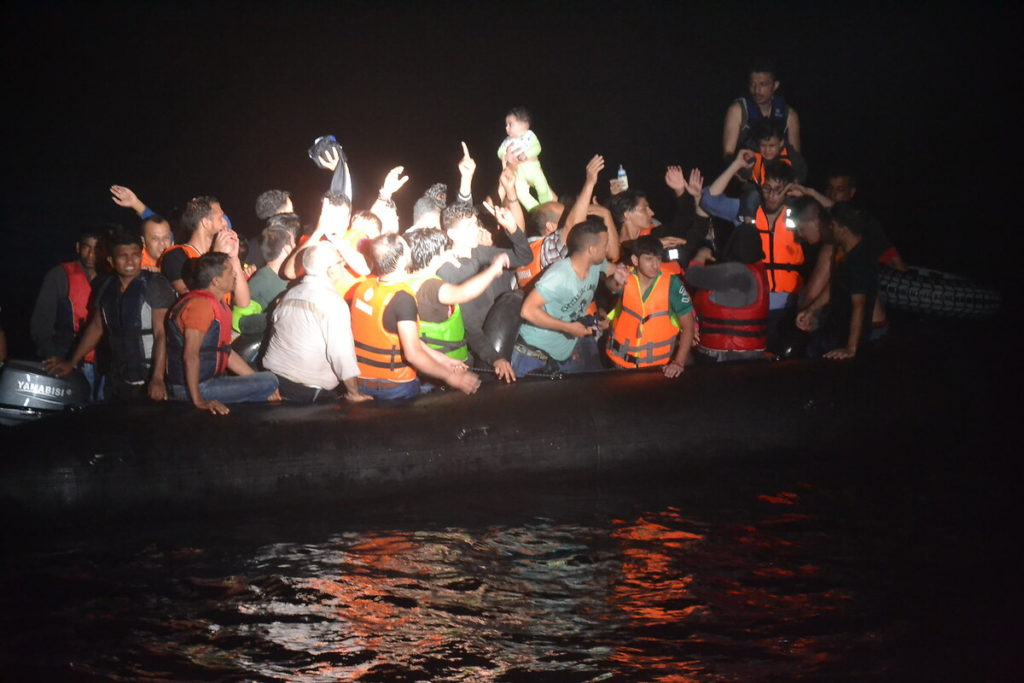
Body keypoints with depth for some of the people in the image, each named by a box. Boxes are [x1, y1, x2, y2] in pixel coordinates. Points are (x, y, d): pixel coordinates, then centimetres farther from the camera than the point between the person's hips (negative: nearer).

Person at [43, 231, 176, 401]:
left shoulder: (156, 285, -8)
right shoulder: (105, 288, 10)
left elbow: (161, 334, -13)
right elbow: (96, 327, 21)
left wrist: (157, 379, -21)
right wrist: (71, 362, 20)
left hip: (148, 380, -5)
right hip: (116, 379, 5)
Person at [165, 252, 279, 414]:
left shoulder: (217, 305, 13)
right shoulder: (201, 304, -19)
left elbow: (226, 352, 18)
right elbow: (190, 355, -26)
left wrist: (260, 383, 13)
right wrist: (199, 401, -32)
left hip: (210, 381, 11)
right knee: (269, 381, -12)